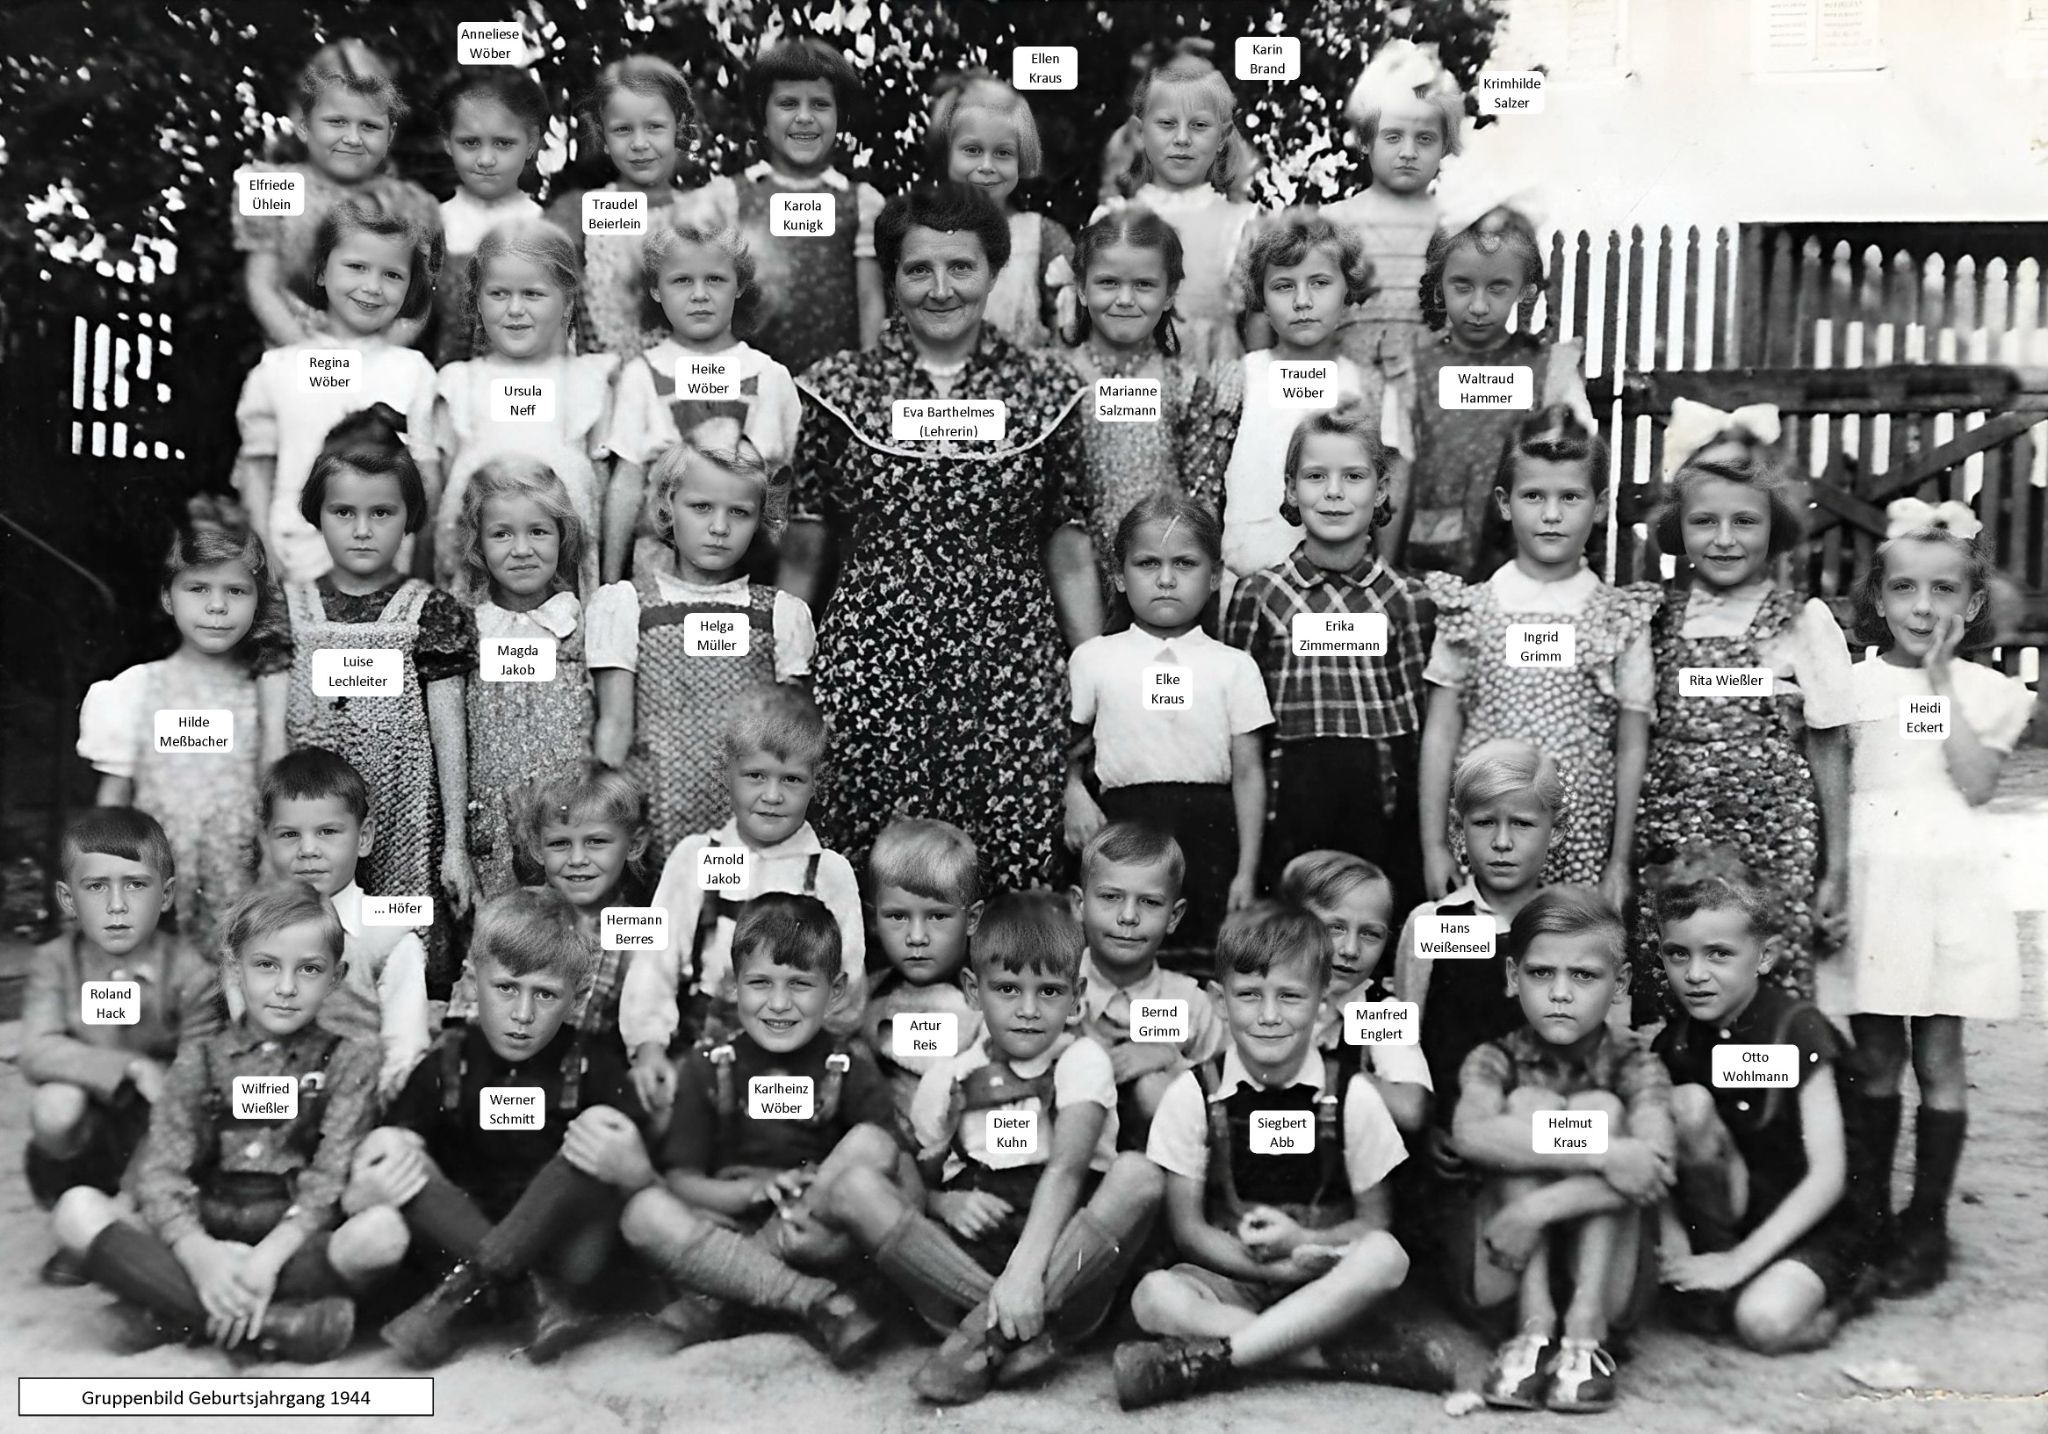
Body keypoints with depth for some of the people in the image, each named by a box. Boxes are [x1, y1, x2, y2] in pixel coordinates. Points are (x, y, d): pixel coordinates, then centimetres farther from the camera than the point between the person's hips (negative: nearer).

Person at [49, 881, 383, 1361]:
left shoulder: (349, 1061, 6)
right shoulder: (199, 1060, 11)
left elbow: (332, 1176, -5)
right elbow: (161, 1169, -1)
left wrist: (269, 1255, -23)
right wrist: (196, 1250, -21)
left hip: (294, 1244, -2)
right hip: (200, 1236, 3)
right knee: (78, 1208, -20)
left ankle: (176, 1312, -23)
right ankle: (273, 1324, -29)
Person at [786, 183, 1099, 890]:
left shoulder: (1046, 390, 6)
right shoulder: (839, 389, 4)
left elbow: (1069, 555, 8)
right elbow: (801, 551, 8)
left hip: (1011, 673, 1)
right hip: (871, 669, 0)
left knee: (1013, 874, -1)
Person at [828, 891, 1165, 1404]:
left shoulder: (1082, 1061, 1)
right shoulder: (948, 1079, 11)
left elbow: (1066, 1169, -15)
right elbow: (916, 1184, 15)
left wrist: (1025, 1270, -30)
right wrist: (945, 1204, -11)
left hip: (1068, 1257, -2)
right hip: (966, 1260, 3)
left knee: (1137, 1174, -28)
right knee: (856, 1187, -18)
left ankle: (984, 1335, -29)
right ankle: (1020, 1331, -27)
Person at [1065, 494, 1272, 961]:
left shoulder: (1234, 666, 6)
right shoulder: (1093, 658, 7)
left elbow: (1249, 772, 4)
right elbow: (1069, 749, 11)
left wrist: (1247, 871, 0)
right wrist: (1074, 793, -10)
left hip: (1208, 823, 0)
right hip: (1123, 822, 0)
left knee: (1210, 953, -3)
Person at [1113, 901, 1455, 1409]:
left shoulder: (1352, 1097, -2)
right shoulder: (1194, 1094, -3)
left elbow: (1374, 1223, 3)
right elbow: (1187, 1227, -2)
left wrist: (1302, 1242, -16)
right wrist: (1277, 1267, -16)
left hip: (1326, 1280, 1)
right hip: (1230, 1277, 0)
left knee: (1386, 1257, -30)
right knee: (1155, 1296, -31)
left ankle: (1208, 1358, -29)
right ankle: (1367, 1354, -28)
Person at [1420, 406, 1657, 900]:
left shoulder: (1621, 619, 1)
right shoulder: (1469, 610, 1)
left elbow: (1631, 747, 3)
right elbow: (1440, 734, 3)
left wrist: (1620, 862, 2)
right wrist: (1433, 846, 0)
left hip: (1582, 852, 0)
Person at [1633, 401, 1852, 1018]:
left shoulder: (1803, 625, 0)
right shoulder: (1657, 620, 6)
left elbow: (1827, 753, 3)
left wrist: (1837, 870, 3)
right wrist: (1621, 857, 7)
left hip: (1770, 851, -2)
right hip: (1668, 846, 2)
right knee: (1664, 1011, 3)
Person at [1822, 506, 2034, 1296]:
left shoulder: (1987, 691, 4)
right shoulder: (1853, 683, 4)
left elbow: (1975, 786, -9)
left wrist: (1942, 685, -9)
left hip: (1948, 884, 0)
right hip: (1872, 881, 0)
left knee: (1938, 1059, 4)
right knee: (1874, 1060, 7)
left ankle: (1927, 1223, 16)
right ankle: (1868, 1215, 20)